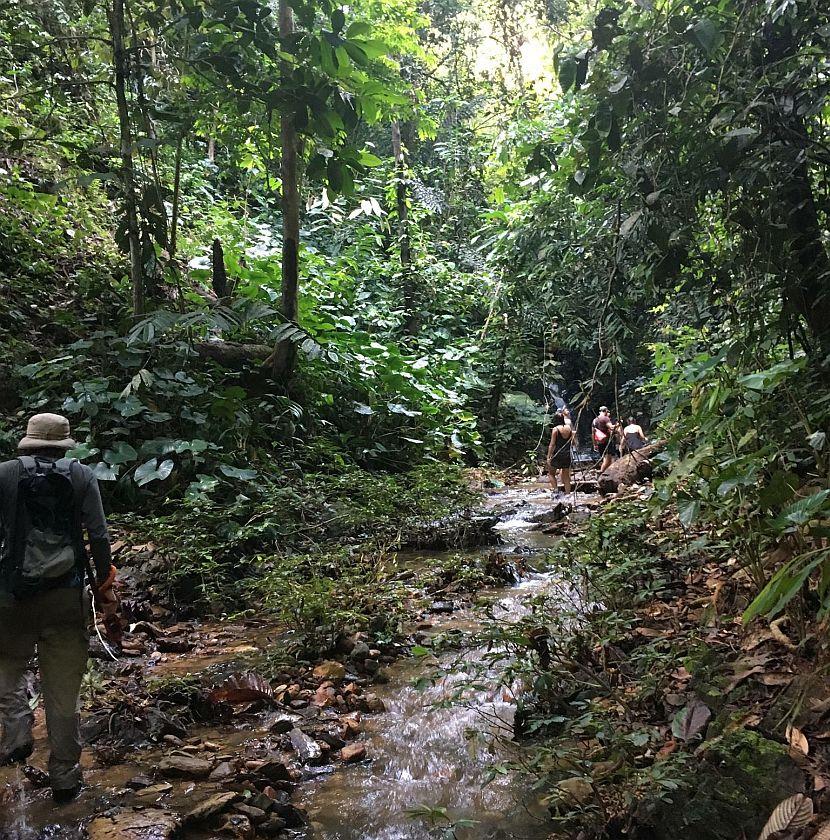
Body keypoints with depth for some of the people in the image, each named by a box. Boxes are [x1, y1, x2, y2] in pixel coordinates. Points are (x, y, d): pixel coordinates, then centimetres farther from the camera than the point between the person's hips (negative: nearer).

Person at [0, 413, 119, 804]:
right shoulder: (82, 476, 2)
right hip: (67, 594, 0)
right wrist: (106, 595, 3)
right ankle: (65, 778, 18)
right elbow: (99, 537, -4)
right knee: (63, 691, 10)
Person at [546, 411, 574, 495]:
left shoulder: (555, 429, -10)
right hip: (567, 455, 4)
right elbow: (573, 443, 12)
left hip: (557, 455, -4)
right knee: (566, 476, 11)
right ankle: (568, 494, 12)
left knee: (551, 473, 11)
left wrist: (548, 457, -8)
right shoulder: (569, 428, 2)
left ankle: (555, 489, -4)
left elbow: (552, 445, -11)